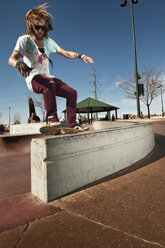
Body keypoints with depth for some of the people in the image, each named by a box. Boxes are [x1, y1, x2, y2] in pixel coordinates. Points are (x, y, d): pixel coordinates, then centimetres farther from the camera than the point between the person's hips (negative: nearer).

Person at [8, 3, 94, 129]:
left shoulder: (48, 41, 15)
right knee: (50, 83, -39)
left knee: (72, 93, -8)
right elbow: (12, 59, -15)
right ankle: (51, 118, -30)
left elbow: (66, 53, 18)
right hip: (33, 78, -6)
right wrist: (19, 64, -40)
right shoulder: (24, 39, -1)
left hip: (48, 77, 6)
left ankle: (72, 124, -5)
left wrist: (80, 55, 0)